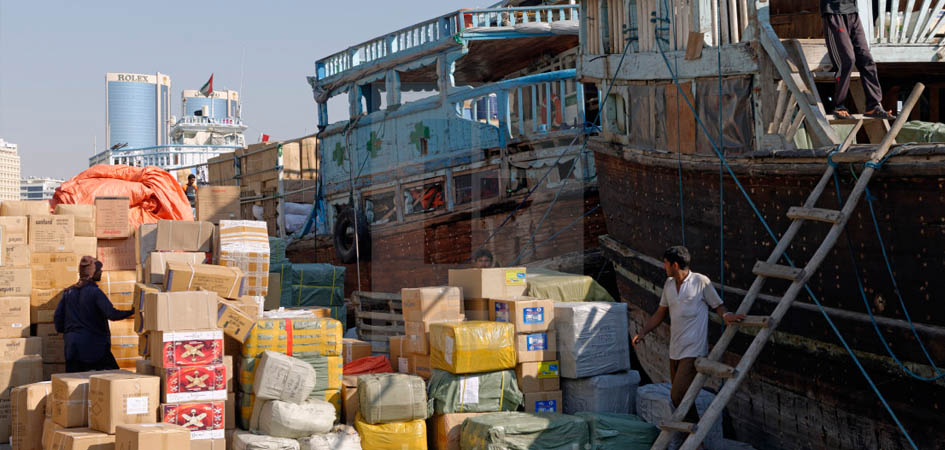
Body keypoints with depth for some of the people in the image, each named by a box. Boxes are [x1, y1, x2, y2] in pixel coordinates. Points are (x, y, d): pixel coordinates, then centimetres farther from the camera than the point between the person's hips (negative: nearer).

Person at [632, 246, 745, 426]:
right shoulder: (669, 284, 12)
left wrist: (726, 315, -21)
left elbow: (718, 305, 2)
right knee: (678, 396, 10)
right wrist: (642, 333, 9)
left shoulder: (701, 282, -7)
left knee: (678, 395, -15)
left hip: (693, 351, -7)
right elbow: (660, 314, 19)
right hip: (675, 350, 7)